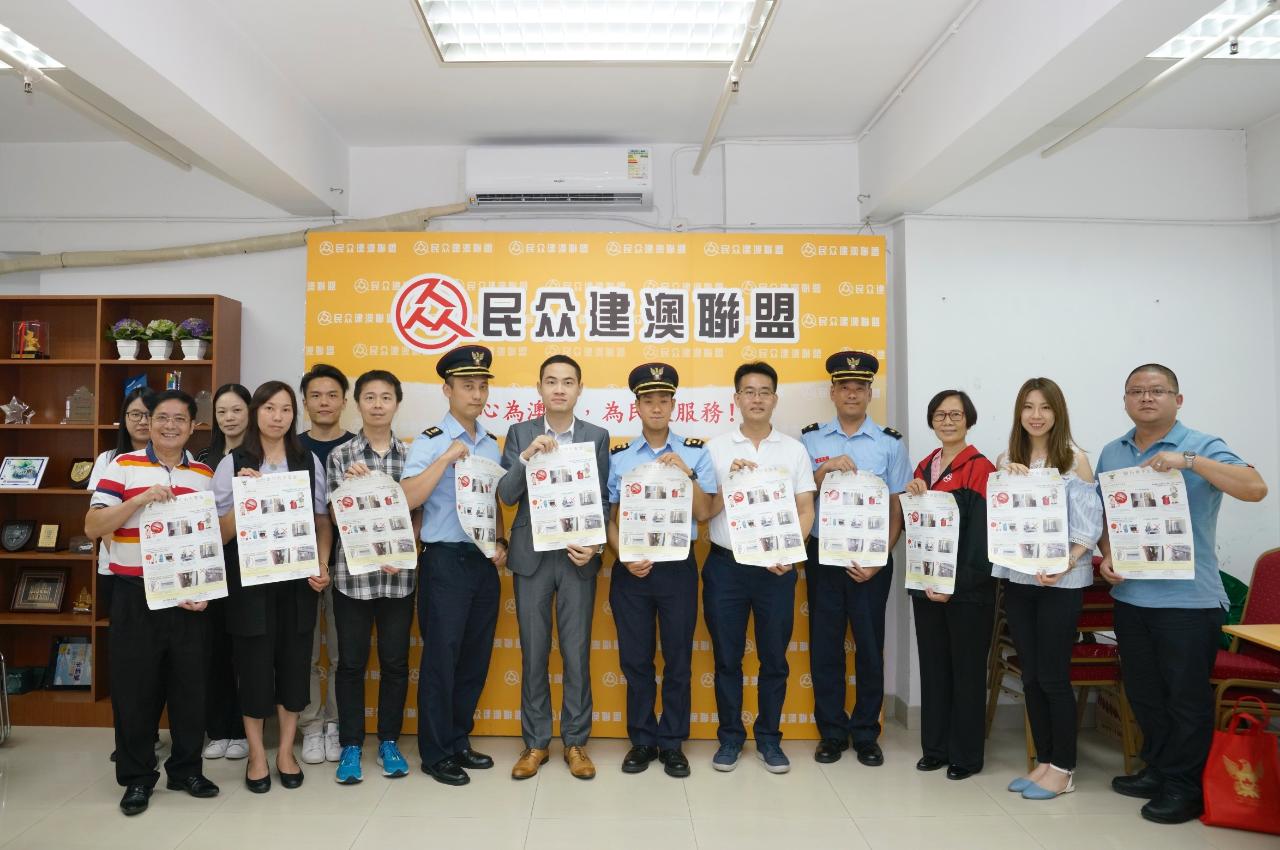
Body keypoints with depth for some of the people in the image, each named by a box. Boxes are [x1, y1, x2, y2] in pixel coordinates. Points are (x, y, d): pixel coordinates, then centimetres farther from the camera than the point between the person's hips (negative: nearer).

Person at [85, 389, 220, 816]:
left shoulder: (205, 474, 7)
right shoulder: (122, 466, 0)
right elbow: (92, 526, -6)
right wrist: (140, 498, -20)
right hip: (135, 595, -2)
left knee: (190, 684, 8)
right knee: (134, 686, 5)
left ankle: (186, 768, 24)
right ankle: (137, 776, 21)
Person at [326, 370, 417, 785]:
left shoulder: (411, 455, 4)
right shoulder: (340, 456, 1)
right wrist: (350, 486, -18)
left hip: (400, 575, 1)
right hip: (353, 573, -1)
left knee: (395, 662, 10)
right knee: (351, 663, 8)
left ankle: (389, 742, 25)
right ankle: (350, 747, 21)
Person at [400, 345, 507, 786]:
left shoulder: (492, 444, 11)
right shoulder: (430, 442, -7)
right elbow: (407, 499, -19)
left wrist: (500, 543, 4)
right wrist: (447, 458, -22)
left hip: (484, 562, 6)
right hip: (445, 561, -6)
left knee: (476, 658, 13)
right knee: (441, 658, 1)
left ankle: (459, 740, 29)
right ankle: (436, 753, 16)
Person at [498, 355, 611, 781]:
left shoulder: (597, 436, 4)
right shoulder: (520, 433, 4)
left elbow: (601, 499, 3)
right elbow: (506, 495, -4)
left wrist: (593, 545, -11)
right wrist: (526, 456, -19)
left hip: (577, 555, 0)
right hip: (532, 556, 1)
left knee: (577, 653, 5)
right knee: (533, 653, 8)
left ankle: (576, 742, 20)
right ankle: (535, 743, 22)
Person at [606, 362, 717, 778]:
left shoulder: (695, 453, 1)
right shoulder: (618, 457, 3)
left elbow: (703, 513, -4)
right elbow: (609, 517, 3)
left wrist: (687, 474, -18)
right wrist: (625, 558, -10)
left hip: (677, 566, -1)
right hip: (631, 568, 1)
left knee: (678, 659, 7)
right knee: (635, 659, 9)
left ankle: (672, 744, 22)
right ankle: (642, 741, 25)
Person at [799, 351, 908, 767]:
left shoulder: (890, 443, 1)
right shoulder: (811, 439, 3)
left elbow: (897, 508, 2)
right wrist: (824, 469, -15)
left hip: (871, 560, 0)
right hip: (823, 555, 1)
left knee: (870, 646, 7)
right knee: (824, 645, 7)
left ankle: (866, 736, 24)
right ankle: (832, 733, 22)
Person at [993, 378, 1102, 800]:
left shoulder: (1074, 460, -3)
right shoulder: (1006, 460, 10)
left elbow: (1088, 524, -8)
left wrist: (1064, 566, -21)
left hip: (1061, 580, -5)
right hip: (1017, 577, 5)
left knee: (1053, 676, 0)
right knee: (1030, 675, 10)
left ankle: (1063, 769, 13)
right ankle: (1043, 760, 22)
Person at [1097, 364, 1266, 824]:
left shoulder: (1202, 447, -7)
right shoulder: (1111, 453, 9)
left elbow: (1256, 488, -23)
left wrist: (1188, 461, -29)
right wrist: (1107, 556, -1)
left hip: (1188, 598, -5)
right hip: (1129, 595, 6)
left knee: (1187, 698, 5)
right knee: (1143, 693, 16)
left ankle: (1184, 788, 19)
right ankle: (1157, 770, 32)